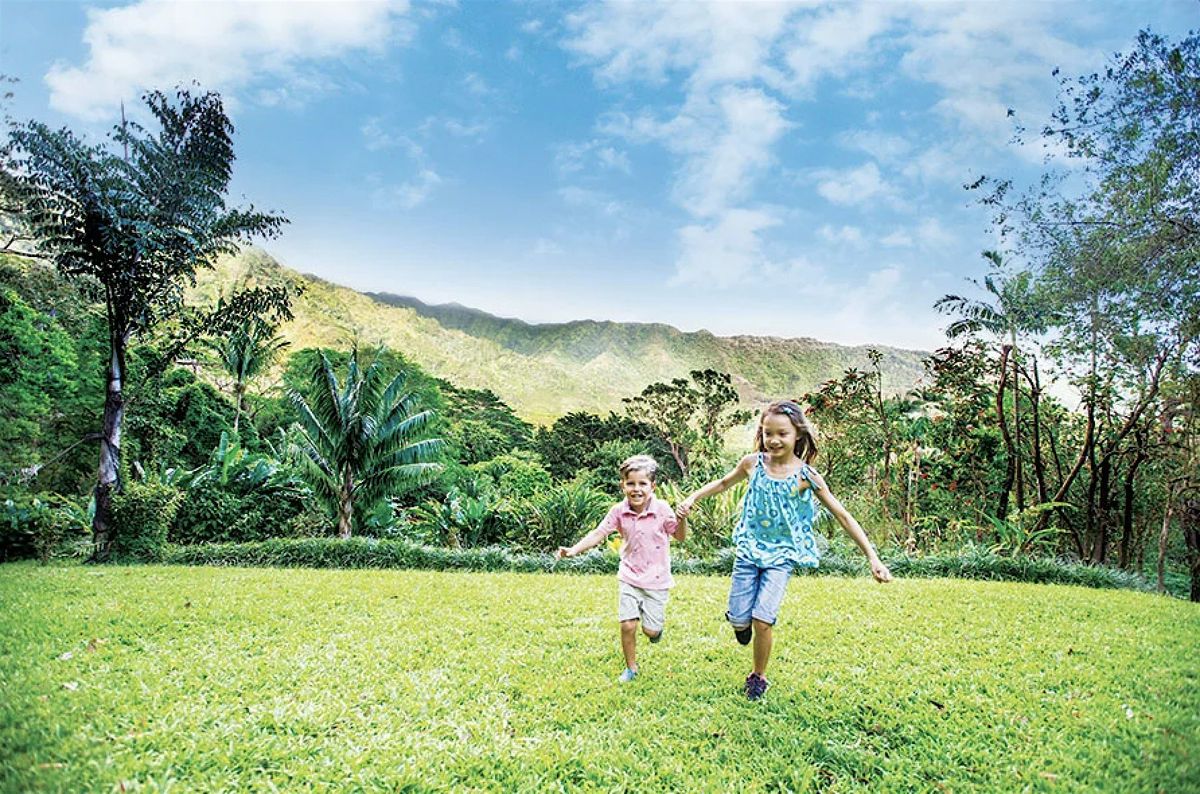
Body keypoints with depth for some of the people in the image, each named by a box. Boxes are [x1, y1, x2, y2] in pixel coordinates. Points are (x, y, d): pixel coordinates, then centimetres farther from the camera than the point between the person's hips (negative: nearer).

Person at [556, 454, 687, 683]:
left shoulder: (662, 509, -14)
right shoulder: (619, 511, -9)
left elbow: (680, 536, -2)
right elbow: (598, 534, -8)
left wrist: (682, 519, -23)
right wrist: (573, 550, -20)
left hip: (656, 579, -1)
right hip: (629, 577, 1)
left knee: (651, 630, -1)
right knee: (627, 625, -5)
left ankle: (655, 625, 39)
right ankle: (631, 668, 20)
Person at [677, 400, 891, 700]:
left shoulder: (806, 476, -12)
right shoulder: (753, 463, -6)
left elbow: (843, 517, -8)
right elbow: (724, 483, 15)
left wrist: (873, 558, -11)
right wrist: (692, 498, 5)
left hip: (782, 555, -2)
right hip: (749, 549, 2)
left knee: (762, 621, -12)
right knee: (739, 621, 0)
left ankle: (759, 676, 15)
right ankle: (738, 620, 40)